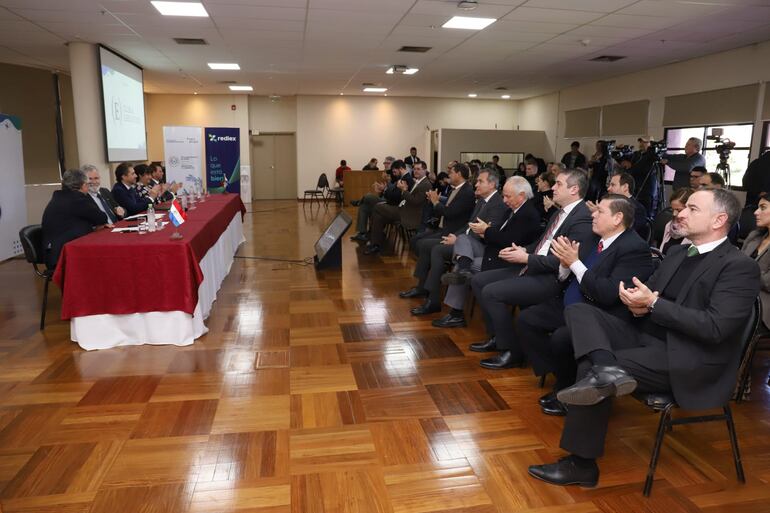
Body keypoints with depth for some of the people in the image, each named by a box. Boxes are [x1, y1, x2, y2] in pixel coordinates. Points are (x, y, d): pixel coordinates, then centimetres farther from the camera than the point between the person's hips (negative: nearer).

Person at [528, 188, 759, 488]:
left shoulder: (740, 267, -8)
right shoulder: (677, 254, 16)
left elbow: (715, 328, -19)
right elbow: (647, 292, 19)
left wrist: (653, 303, -20)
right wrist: (637, 303, -7)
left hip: (689, 360, -7)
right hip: (646, 336, 8)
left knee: (590, 364, -23)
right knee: (579, 311, -11)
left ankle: (582, 464, -10)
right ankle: (606, 370, -38)